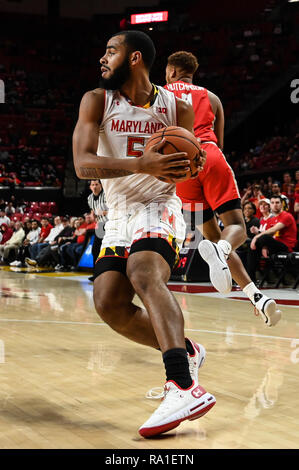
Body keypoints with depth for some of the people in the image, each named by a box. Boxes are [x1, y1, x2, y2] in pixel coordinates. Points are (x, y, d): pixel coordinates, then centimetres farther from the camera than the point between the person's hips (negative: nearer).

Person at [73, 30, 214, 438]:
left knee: (144, 275, -32)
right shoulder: (97, 101, -2)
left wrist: (194, 166, -17)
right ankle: (185, 352, 14)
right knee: (109, 304, -8)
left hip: (158, 209, -4)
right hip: (119, 217, 4)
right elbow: (83, 164, -17)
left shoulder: (176, 108, -2)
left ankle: (185, 387, -45)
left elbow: (189, 161, 10)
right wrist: (141, 165, -33)